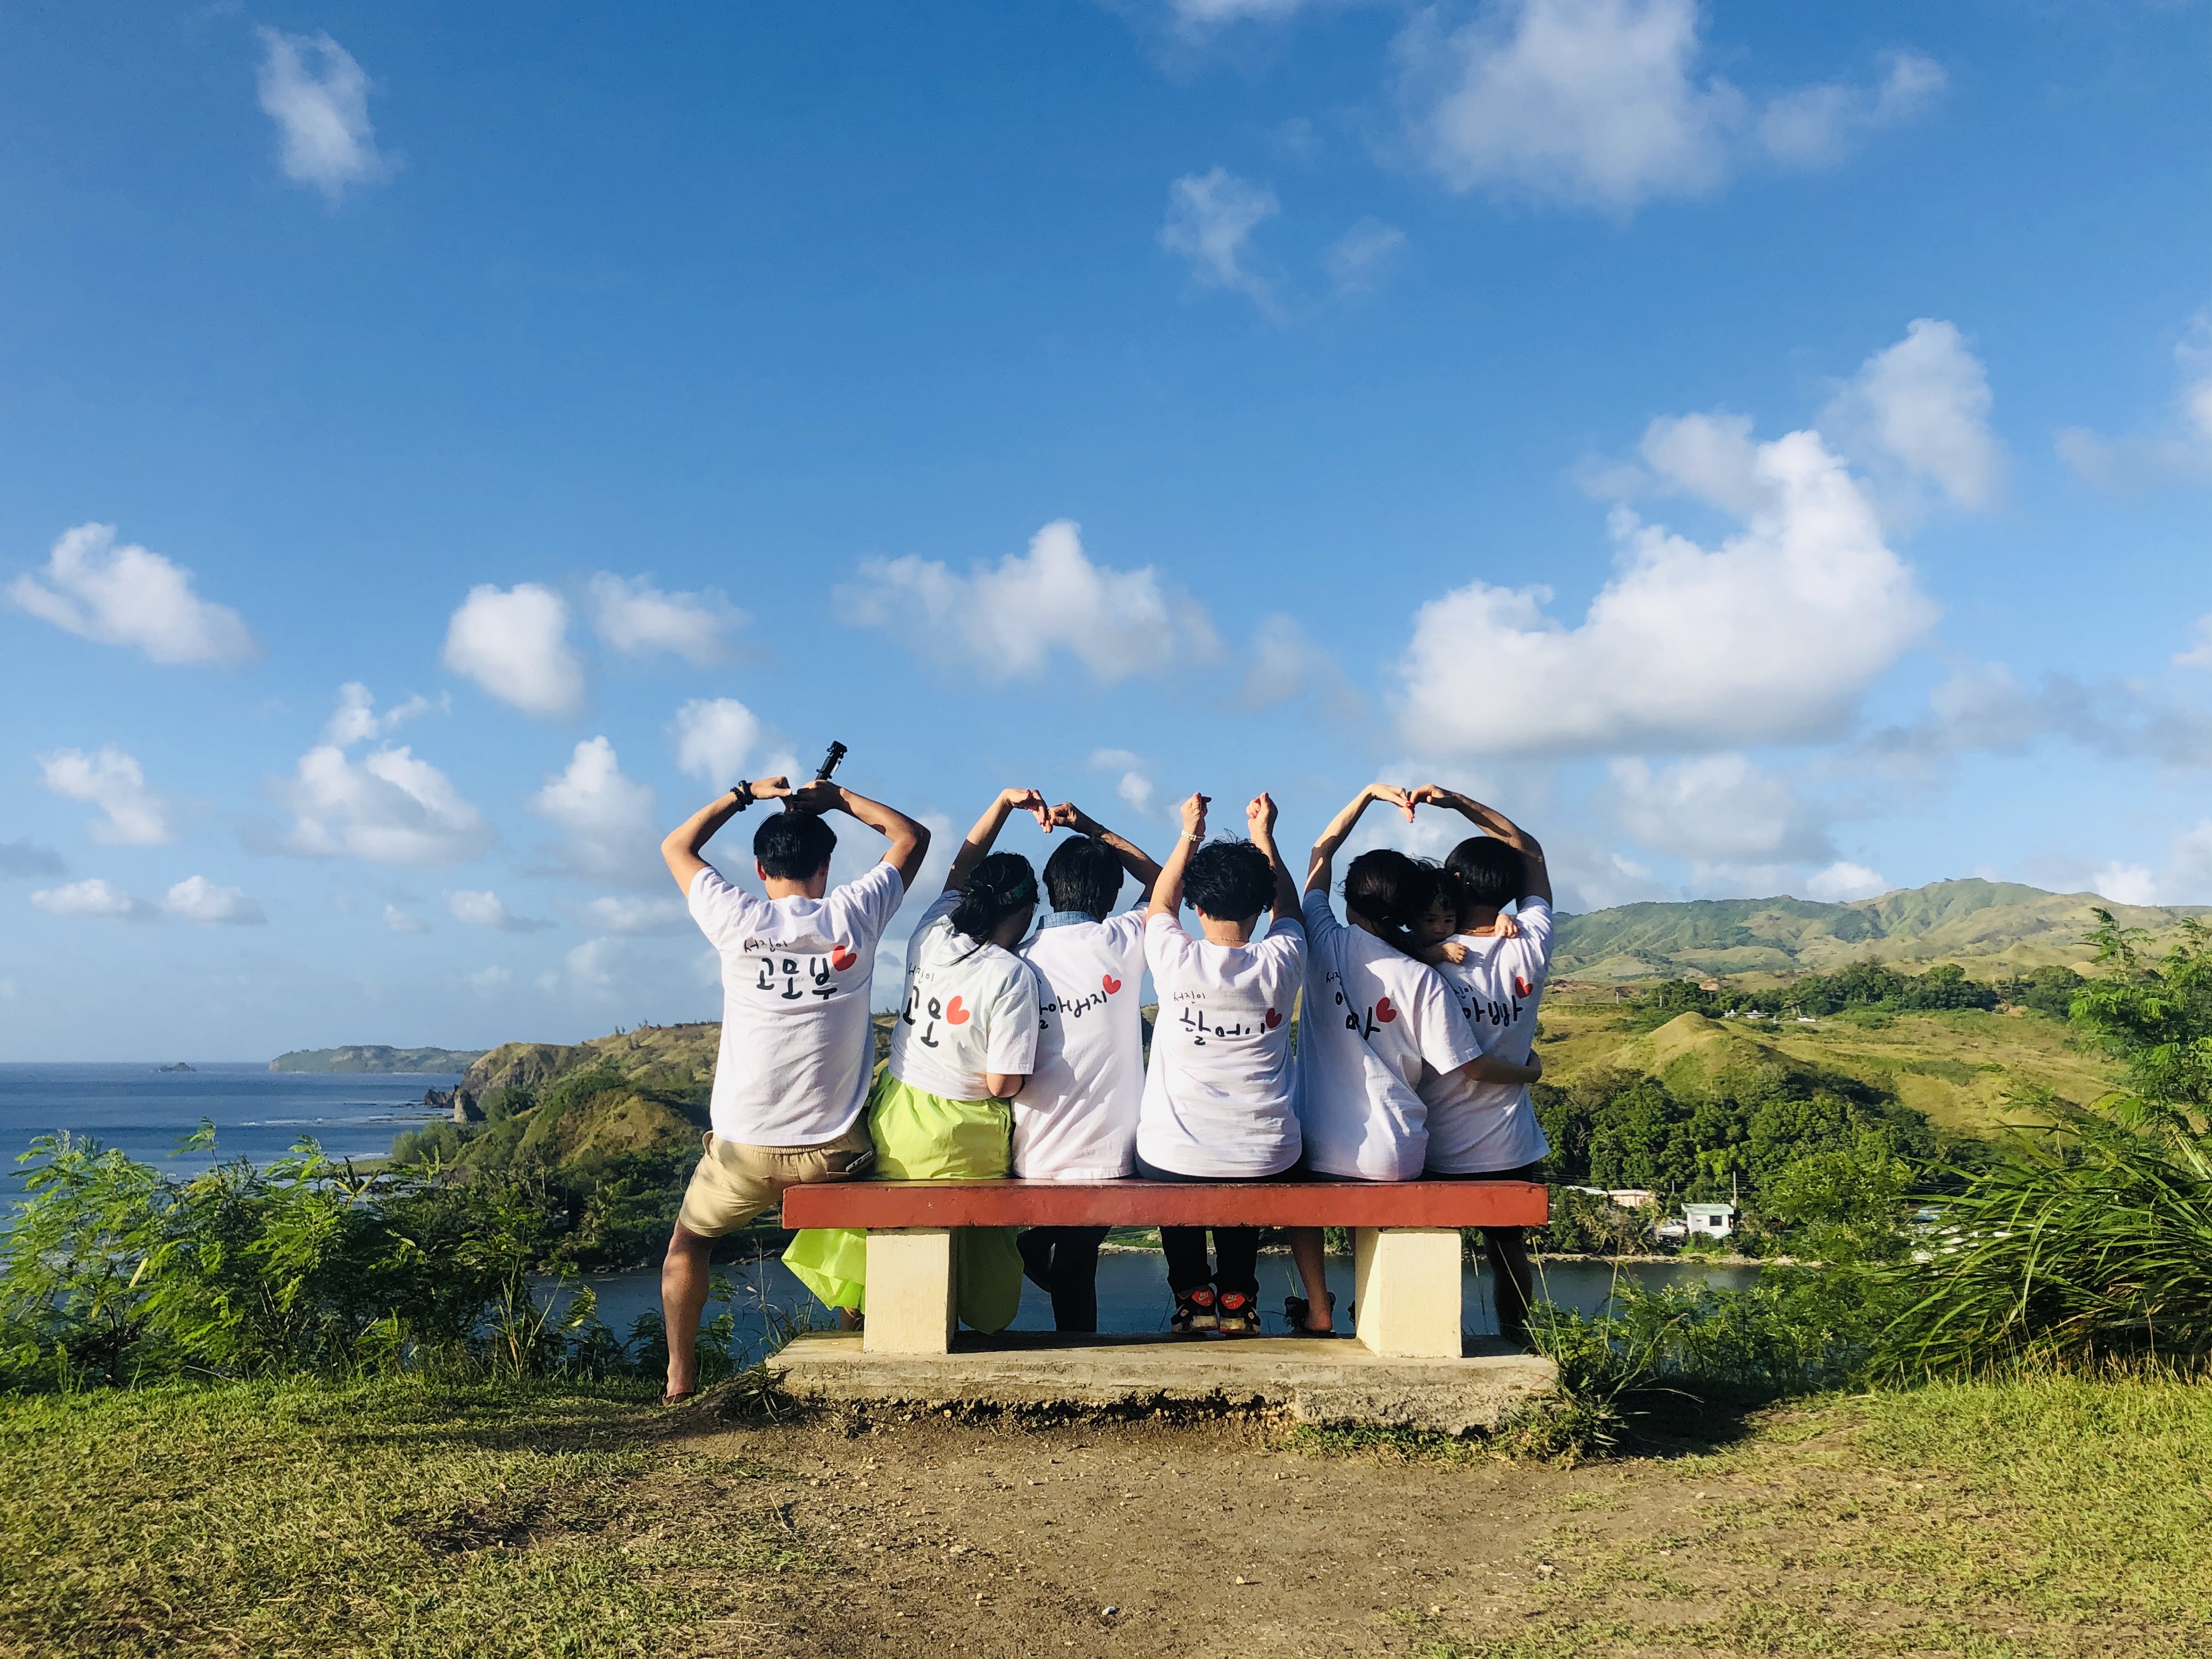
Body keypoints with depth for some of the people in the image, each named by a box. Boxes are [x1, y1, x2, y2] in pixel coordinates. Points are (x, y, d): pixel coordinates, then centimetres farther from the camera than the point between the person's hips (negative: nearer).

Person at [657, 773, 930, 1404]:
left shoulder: (736, 919, -6)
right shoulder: (853, 915, -5)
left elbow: (676, 846, 14)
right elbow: (912, 837, 14)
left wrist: (744, 794, 19)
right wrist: (839, 797, 18)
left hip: (746, 1145, 0)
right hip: (834, 1148, 0)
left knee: (687, 1244, 26)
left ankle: (680, 1379, 28)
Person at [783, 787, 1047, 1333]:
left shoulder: (932, 934, -4)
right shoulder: (1013, 977, -20)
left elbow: (959, 870, 16)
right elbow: (1001, 1084, -18)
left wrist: (1004, 803, 12)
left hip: (891, 1119, 6)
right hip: (957, 1148, -5)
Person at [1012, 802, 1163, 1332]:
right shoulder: (1121, 944, -6)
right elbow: (1161, 883, 15)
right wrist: (1094, 830, 16)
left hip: (1030, 1162, 0)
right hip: (1107, 1158, 0)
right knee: (1077, 1273, 18)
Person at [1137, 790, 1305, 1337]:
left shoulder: (1177, 960, -12)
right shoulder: (1279, 962, -9)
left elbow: (1159, 905, 13)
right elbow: (1289, 910, 17)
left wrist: (1190, 835, 21)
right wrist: (1264, 836, 23)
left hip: (1174, 1160, -2)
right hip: (1264, 1159, 2)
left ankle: (1193, 1295, 29)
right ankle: (1238, 1297, 33)